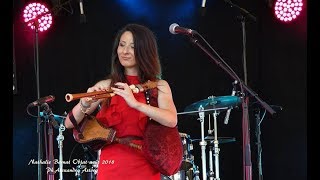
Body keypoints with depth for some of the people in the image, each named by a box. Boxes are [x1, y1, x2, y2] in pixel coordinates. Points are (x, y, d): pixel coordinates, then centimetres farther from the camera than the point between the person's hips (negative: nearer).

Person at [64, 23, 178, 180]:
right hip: (111, 167, 1)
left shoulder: (159, 86, 3)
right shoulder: (105, 86, 6)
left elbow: (171, 120, -15)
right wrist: (85, 104, -20)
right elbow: (69, 123, 0)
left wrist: (135, 103, -26)